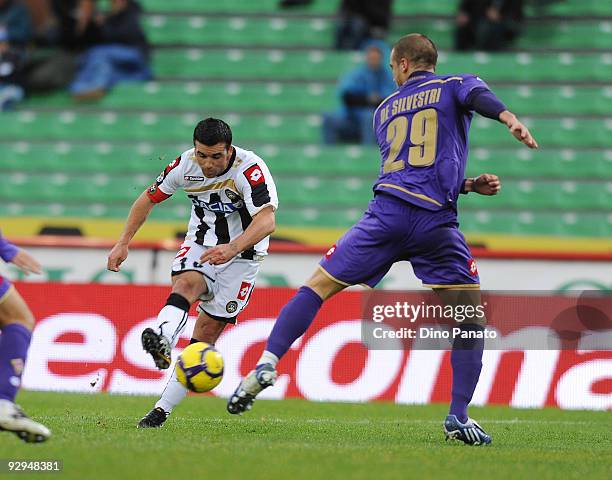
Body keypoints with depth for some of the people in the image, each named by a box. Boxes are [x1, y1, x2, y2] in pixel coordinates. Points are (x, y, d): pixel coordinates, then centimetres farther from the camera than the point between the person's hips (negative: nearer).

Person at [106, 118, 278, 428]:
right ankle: (161, 343, -59)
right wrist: (123, 243, 0)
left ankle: (163, 409, -4)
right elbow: (149, 198, 5)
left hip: (242, 254, -3)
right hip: (200, 245, 3)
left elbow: (267, 220, -40)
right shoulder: (185, 166, -12)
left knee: (208, 331, -5)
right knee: (186, 283, -31)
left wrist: (232, 248, -55)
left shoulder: (251, 170, -27)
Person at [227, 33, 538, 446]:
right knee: (471, 320, 7)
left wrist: (468, 185, 30)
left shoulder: (385, 110, 26)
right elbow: (477, 94, -12)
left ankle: (268, 362, -8)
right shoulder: (453, 87, 14)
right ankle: (459, 416, -4)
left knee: (319, 286, 9)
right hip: (436, 222, -2)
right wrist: (510, 119, -31)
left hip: (387, 211, 3)